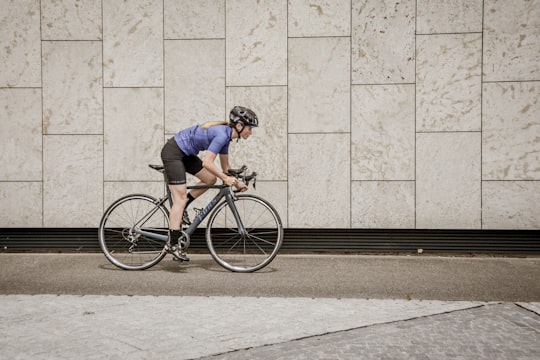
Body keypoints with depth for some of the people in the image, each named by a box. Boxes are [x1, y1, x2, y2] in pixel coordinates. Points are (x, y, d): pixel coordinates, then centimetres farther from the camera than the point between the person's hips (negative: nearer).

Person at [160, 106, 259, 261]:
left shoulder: (226, 134, 6)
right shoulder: (222, 134, -22)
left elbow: (225, 166, 13)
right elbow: (207, 162, -29)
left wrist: (236, 182, 5)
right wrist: (226, 178, -26)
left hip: (185, 154, 9)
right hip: (172, 152, -9)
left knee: (211, 179, 6)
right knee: (181, 197, -10)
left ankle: (181, 209, 14)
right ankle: (172, 243, -6)